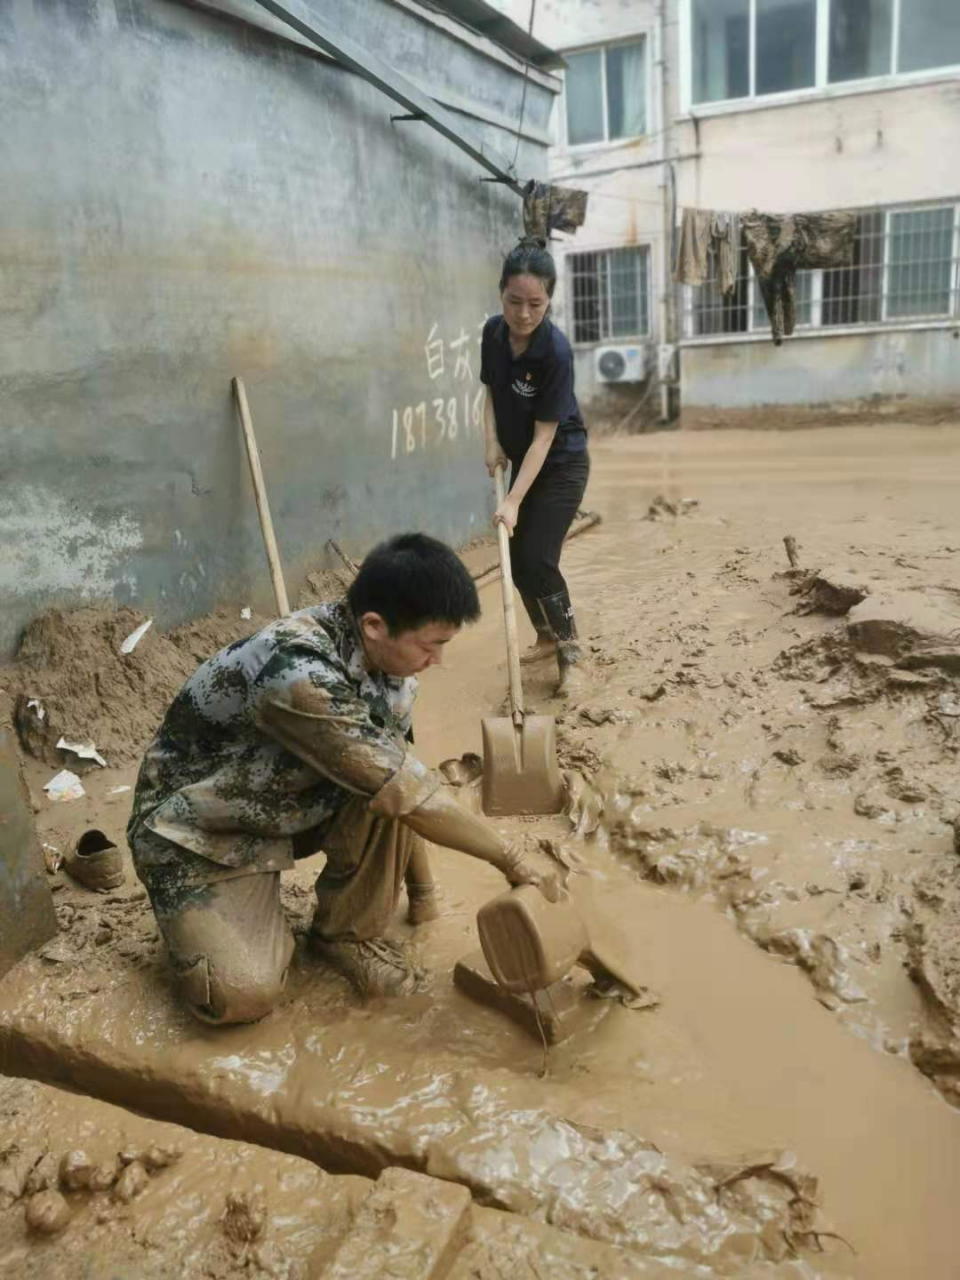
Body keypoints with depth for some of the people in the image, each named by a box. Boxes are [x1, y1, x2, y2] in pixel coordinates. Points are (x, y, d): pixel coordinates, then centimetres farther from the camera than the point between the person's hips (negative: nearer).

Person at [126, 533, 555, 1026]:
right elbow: (402, 790, -33)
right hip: (199, 832, -6)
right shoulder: (299, 672, -36)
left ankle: (349, 932, 1)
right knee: (242, 993, -24)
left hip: (289, 807, 7)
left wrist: (422, 891, 8)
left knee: (383, 782, -21)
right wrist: (509, 857, -22)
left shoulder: (382, 657, -10)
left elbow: (405, 787, 2)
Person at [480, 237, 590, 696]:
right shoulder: (493, 333, -8)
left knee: (537, 560, -14)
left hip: (562, 465, -7)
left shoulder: (556, 351, -27)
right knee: (518, 559, 9)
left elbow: (544, 436, -25)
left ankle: (569, 654, 1)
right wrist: (492, 442, -5)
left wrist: (514, 501, -29)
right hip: (521, 461, 7)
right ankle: (547, 636, 28)